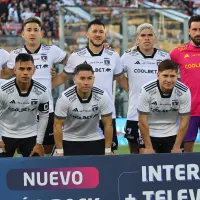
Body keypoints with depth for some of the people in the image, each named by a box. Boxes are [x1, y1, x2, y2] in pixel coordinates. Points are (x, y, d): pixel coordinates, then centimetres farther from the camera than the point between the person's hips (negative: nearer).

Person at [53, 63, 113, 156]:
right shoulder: (65, 98, -23)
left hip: (95, 140, 2)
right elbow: (58, 125, -14)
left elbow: (108, 124, -9)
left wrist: (108, 150, -9)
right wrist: (59, 151, -14)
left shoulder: (102, 97, -18)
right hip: (69, 141, -2)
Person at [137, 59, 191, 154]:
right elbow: (142, 120, -14)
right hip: (150, 134, -1)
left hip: (173, 135, 1)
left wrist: (177, 148, -9)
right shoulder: (146, 90, -20)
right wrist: (148, 147, -14)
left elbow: (184, 121, -8)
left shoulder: (184, 92, -16)